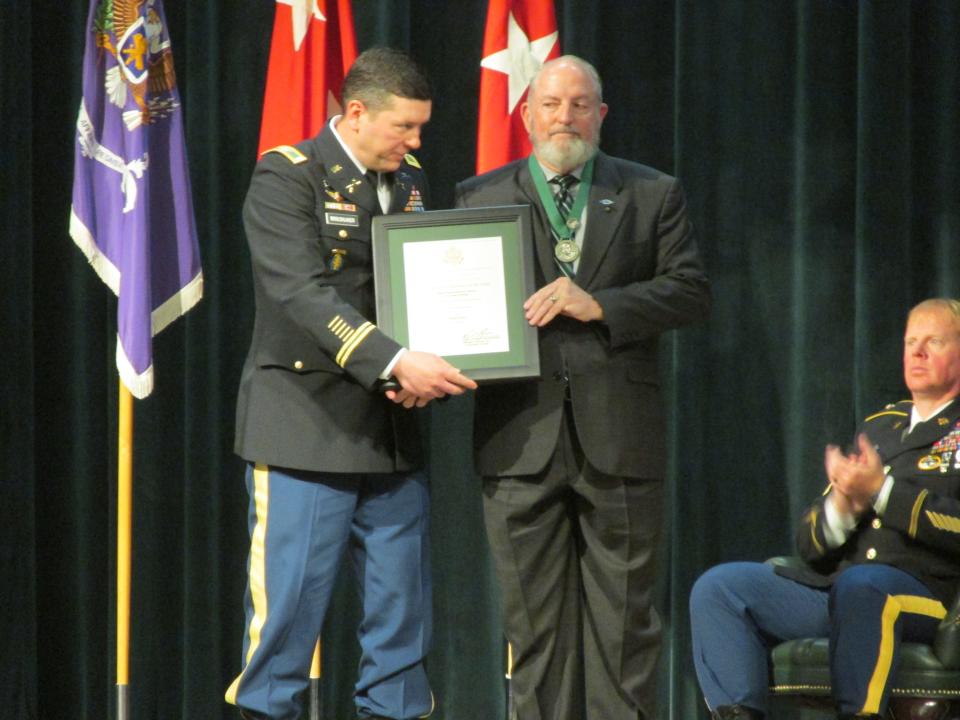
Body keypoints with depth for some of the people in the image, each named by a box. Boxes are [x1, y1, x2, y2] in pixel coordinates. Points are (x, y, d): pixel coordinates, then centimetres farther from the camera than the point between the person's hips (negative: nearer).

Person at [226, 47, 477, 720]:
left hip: (392, 430, 6)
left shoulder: (410, 181, 12)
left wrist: (423, 373, -5)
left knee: (403, 607, 7)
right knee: (290, 599, -6)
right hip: (307, 423, -6)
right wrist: (396, 361, -30)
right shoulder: (287, 178, -9)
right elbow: (303, 293, -21)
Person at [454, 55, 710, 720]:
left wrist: (600, 306, -12)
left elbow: (691, 291, 1)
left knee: (622, 614, 2)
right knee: (536, 616, 3)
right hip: (522, 435, 1)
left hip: (618, 435, 0)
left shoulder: (653, 195, 9)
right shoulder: (480, 197, 12)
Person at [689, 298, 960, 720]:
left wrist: (882, 491, -11)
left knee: (859, 583, -40)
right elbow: (811, 544, 22)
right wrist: (841, 506, -1)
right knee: (717, 587, -13)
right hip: (831, 586, 6)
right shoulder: (878, 426, 27)